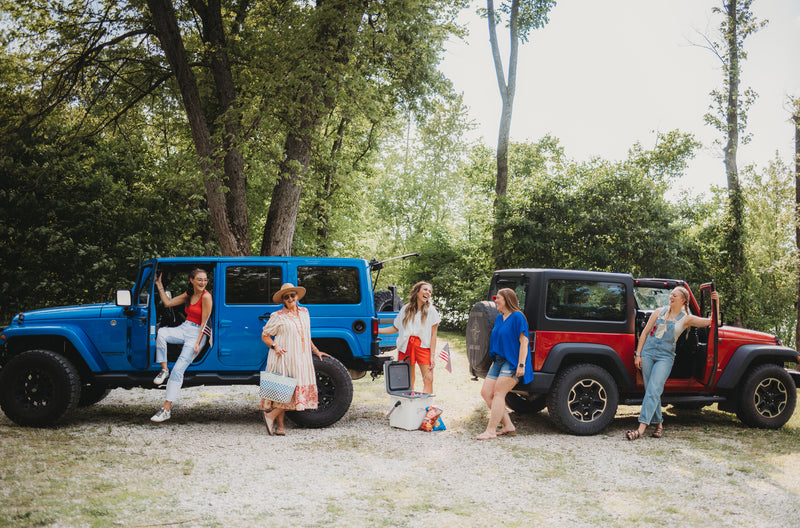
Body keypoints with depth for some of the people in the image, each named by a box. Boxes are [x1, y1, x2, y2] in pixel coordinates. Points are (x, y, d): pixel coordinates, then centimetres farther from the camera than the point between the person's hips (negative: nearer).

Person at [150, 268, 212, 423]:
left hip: (197, 333, -6)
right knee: (161, 332, -27)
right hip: (183, 329, 7)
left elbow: (204, 323, -12)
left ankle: (167, 409, -15)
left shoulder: (206, 296, -10)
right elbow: (167, 303, 16)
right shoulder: (188, 294, 12)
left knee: (178, 369, -16)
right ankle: (164, 369, -14)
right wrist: (159, 285, 14)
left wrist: (197, 343, -16)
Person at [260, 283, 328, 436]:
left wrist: (316, 351, 24)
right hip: (284, 358, -6)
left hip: (301, 359, 6)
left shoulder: (304, 312, 15)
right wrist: (274, 346, -16)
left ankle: (279, 425, 7)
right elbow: (265, 336, 0)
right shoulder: (278, 317, -3)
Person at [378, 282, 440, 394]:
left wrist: (433, 355, -5)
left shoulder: (431, 311, 7)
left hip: (423, 346, -2)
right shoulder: (405, 309, 14)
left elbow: (433, 335, 2)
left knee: (428, 379, -13)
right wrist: (376, 330, 12)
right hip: (406, 347, 2)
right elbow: (395, 328, 21)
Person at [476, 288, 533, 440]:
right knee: (486, 392, 1)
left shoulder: (517, 317, -10)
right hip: (498, 361, 9)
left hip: (511, 363, -9)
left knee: (498, 393, -14)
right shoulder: (499, 318, 16)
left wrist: (521, 364, -21)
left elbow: (524, 342, -14)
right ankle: (508, 426, 6)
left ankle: (491, 430, -13)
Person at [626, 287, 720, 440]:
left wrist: (716, 302, -3)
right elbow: (645, 332, 10)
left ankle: (642, 427, -20)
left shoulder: (686, 319, 6)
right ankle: (658, 423, 13)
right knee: (650, 390, 2)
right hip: (648, 353, 3)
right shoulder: (659, 312, 10)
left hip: (665, 357, -3)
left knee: (653, 391, -14)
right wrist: (638, 354, 4)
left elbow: (713, 321, 8)